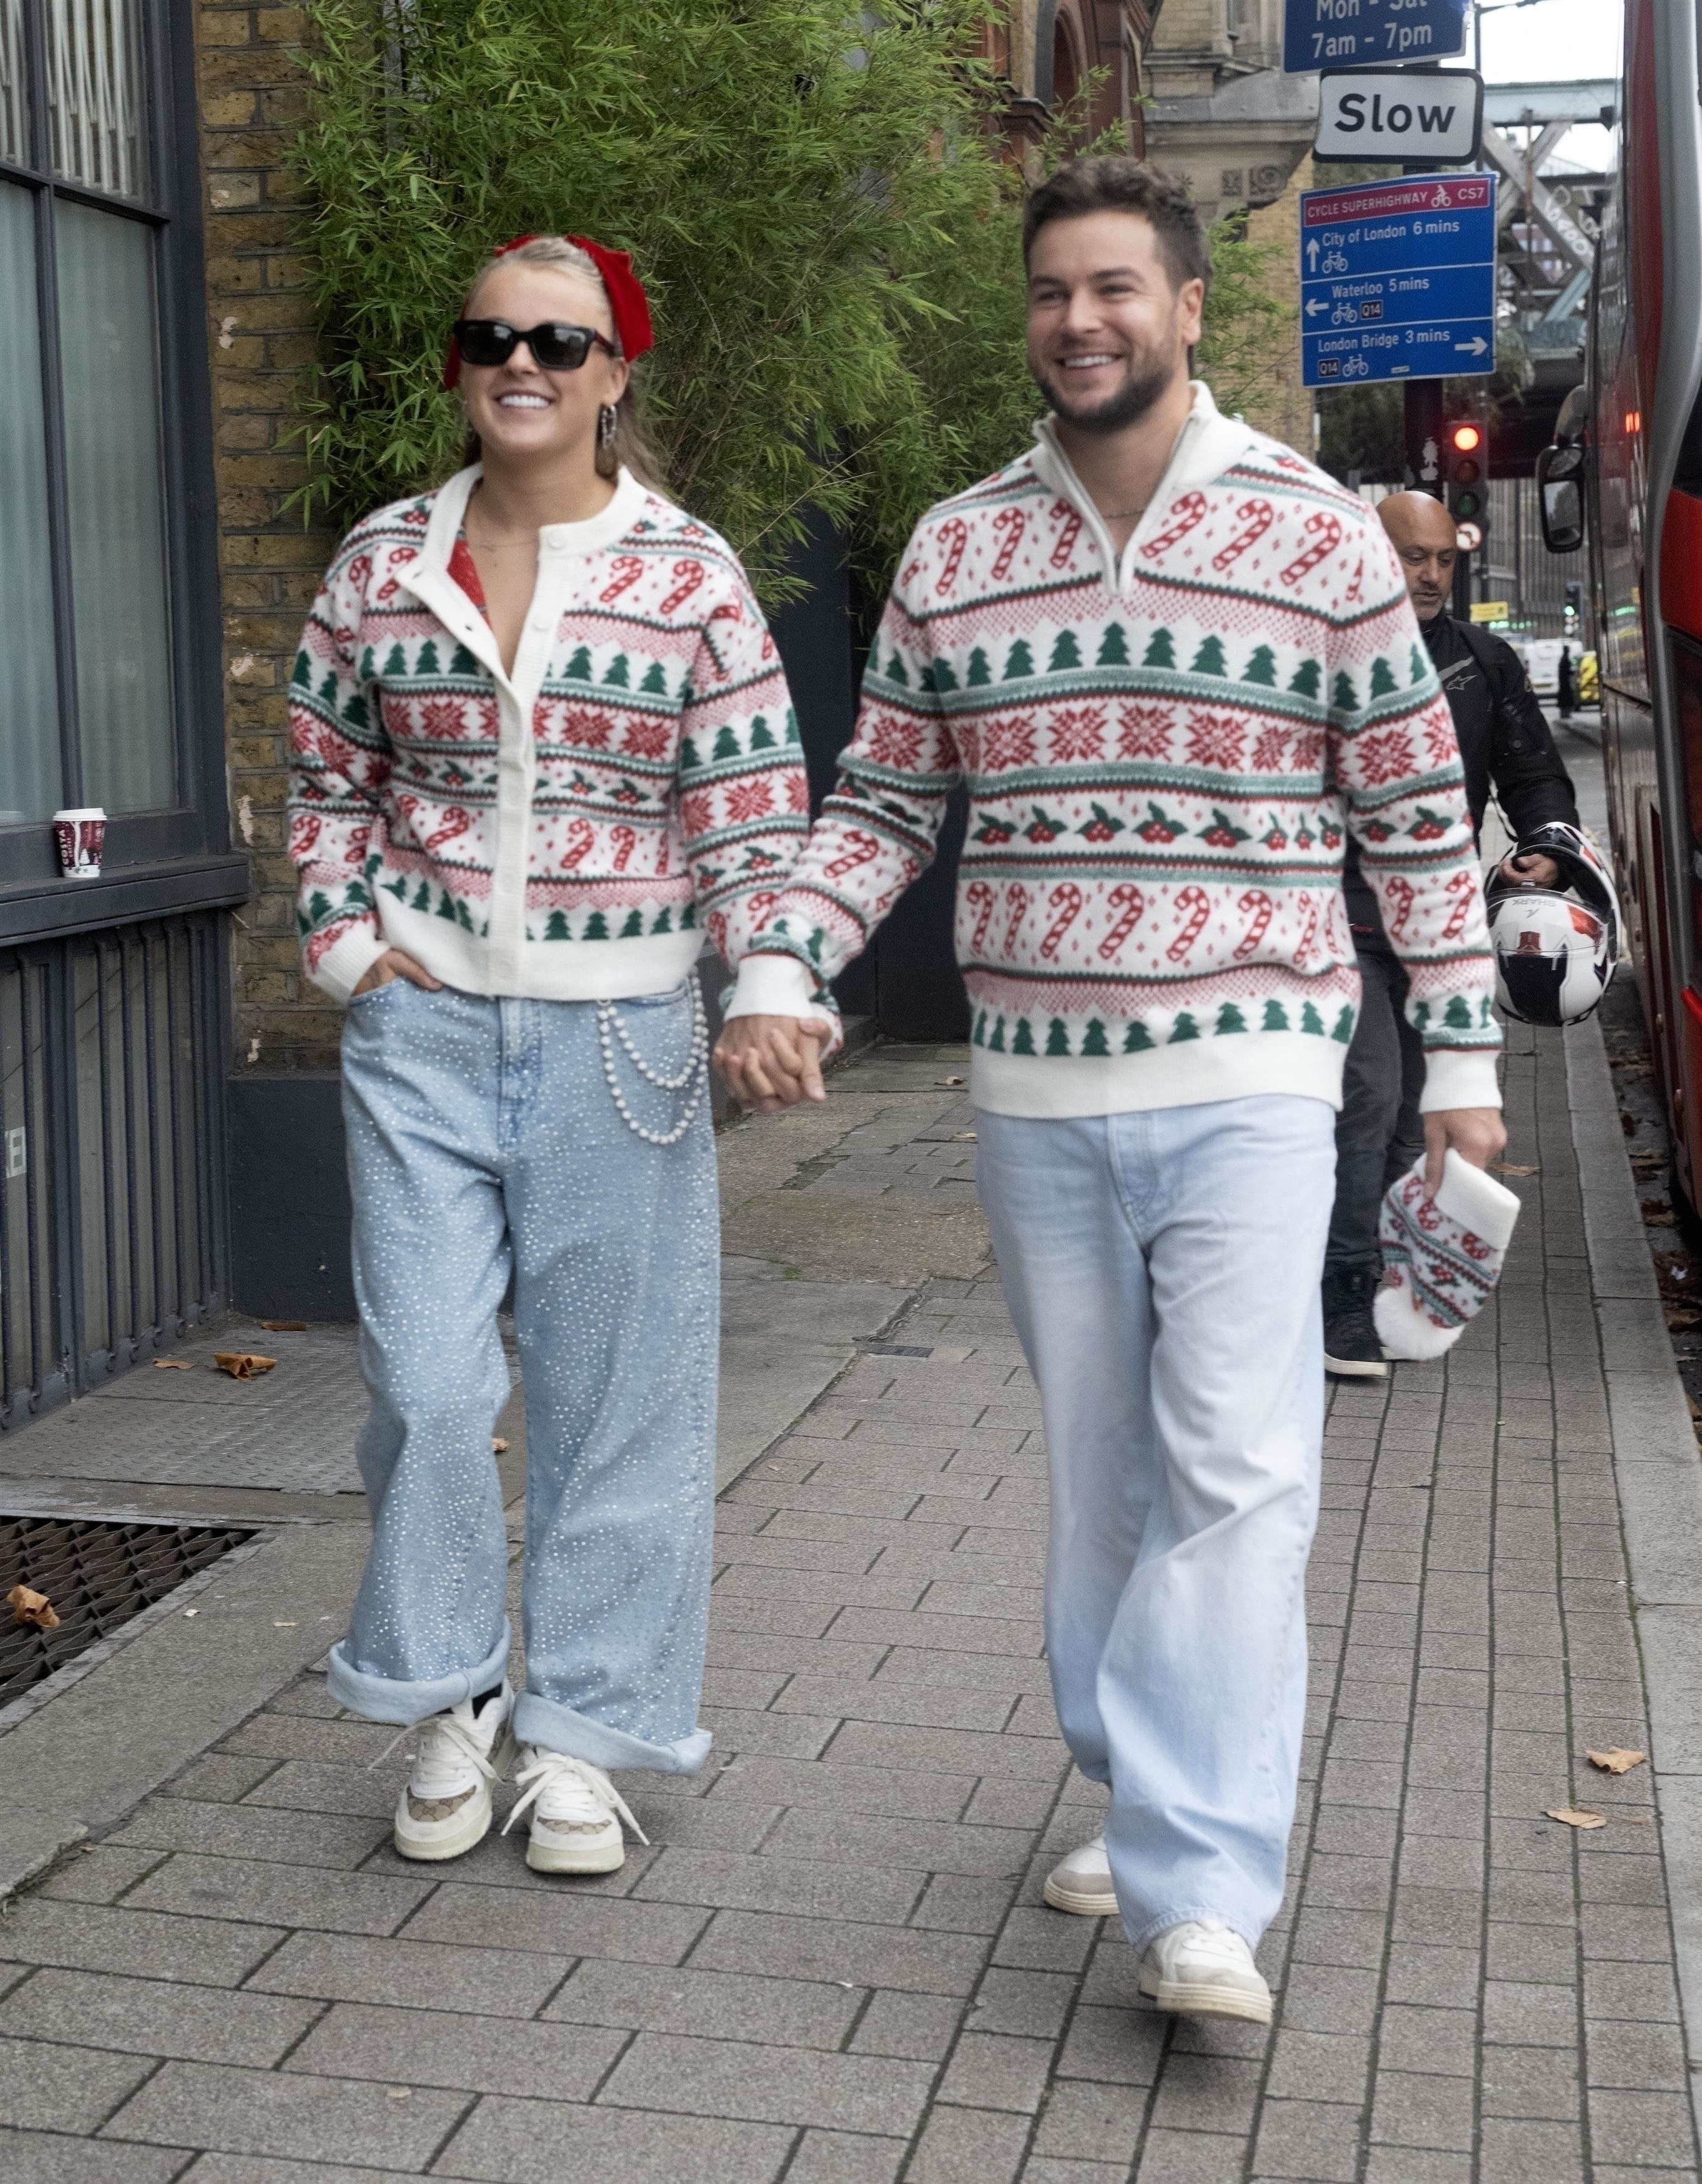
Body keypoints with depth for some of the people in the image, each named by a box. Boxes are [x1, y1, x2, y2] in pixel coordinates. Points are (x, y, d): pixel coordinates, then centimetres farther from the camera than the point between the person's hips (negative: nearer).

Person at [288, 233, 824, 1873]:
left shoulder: (687, 574, -1)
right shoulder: (382, 564, 6)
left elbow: (751, 814, -1)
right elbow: (327, 778, 17)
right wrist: (343, 936, 4)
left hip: (619, 1039, -1)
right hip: (422, 1029, 2)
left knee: (614, 1395, 5)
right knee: (425, 1381, 0)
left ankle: (579, 1734, 20)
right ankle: (446, 1700, 22)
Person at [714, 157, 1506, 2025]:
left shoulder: (1316, 534, -1)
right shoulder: (951, 553, 7)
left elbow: (1417, 811, 4)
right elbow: (881, 802, 11)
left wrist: (1461, 1054, 3)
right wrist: (777, 975, -5)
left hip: (1244, 1085, -3)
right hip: (1032, 1098, 3)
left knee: (1235, 1472, -13)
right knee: (1097, 1471, 12)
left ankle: (1197, 1896, -10)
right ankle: (1147, 1802, 28)